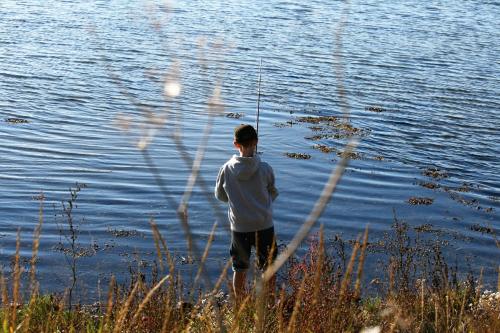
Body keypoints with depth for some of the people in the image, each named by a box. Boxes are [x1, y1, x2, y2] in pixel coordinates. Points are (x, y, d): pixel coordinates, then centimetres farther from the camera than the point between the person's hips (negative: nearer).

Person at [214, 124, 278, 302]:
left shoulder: (227, 169, -11)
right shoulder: (265, 169, -13)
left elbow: (220, 195, 4)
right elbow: (273, 194, 2)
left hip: (239, 227, 1)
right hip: (264, 225, -1)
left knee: (239, 269, 15)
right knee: (268, 269, 16)